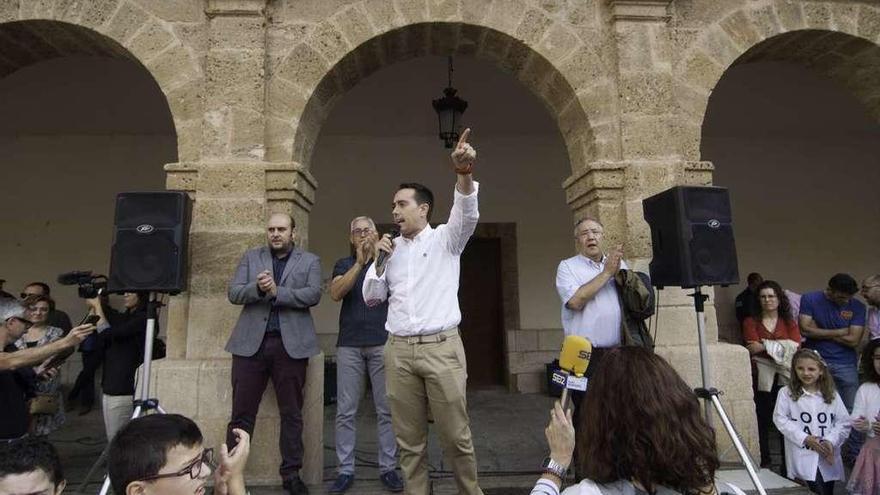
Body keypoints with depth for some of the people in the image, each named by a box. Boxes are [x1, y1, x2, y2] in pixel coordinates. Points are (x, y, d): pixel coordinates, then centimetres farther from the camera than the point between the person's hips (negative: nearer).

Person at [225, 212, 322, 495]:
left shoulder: (310, 261, 8)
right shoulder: (251, 257, 14)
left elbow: (313, 295, -7)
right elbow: (233, 293, 4)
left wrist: (276, 292, -15)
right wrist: (257, 288, -16)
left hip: (291, 345, -1)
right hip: (251, 343, 1)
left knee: (291, 414, 6)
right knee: (241, 414, 5)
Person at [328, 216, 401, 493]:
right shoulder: (344, 265, 12)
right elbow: (336, 293, -8)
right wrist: (359, 263, -16)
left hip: (382, 343, -1)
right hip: (349, 345, 1)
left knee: (386, 409, 3)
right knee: (345, 411, 3)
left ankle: (388, 468, 13)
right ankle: (346, 470, 14)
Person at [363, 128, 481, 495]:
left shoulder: (445, 239, 3)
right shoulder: (390, 248, 13)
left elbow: (468, 215, -18)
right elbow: (371, 298, 13)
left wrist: (464, 174, -36)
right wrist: (379, 262, -3)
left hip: (441, 347, -3)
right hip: (398, 351, 4)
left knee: (455, 436, 3)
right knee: (409, 439, 11)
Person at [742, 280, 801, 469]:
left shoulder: (789, 322, 14)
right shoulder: (751, 322, 8)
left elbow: (796, 347, -2)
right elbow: (753, 349, -6)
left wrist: (765, 346, -8)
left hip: (786, 378, 2)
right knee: (762, 422, -3)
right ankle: (764, 464, 8)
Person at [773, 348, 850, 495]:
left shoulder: (832, 395, 7)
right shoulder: (786, 393, -2)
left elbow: (844, 422, 3)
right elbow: (780, 419, -6)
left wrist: (830, 441, -11)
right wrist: (805, 438, -13)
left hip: (828, 460, 4)